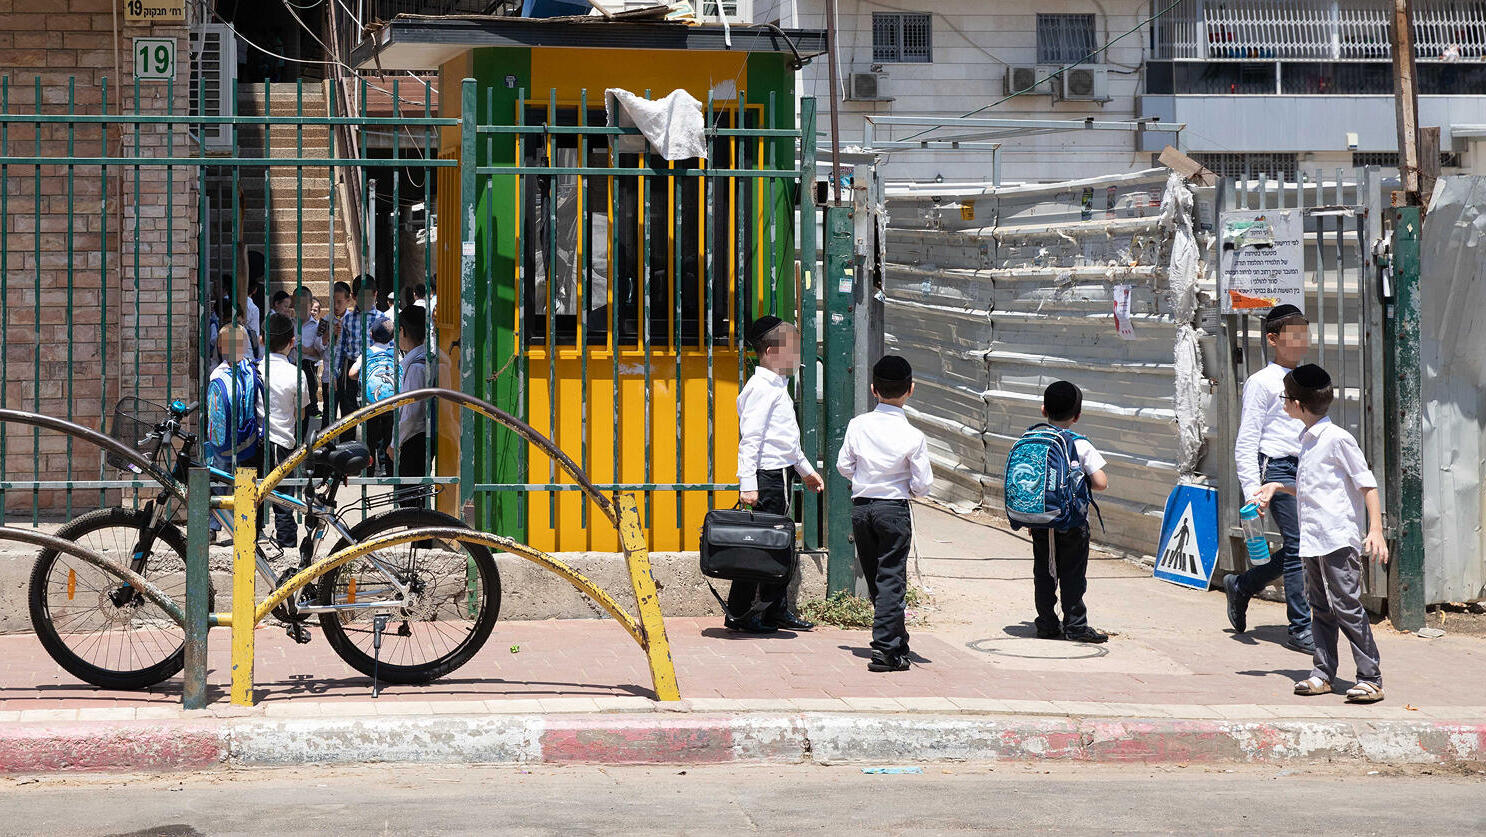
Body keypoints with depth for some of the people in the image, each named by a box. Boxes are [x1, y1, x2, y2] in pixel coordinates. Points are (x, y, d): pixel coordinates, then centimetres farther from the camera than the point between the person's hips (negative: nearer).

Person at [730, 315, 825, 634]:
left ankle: (776, 610, 21)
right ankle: (738, 614, -2)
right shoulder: (761, 388, -14)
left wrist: (806, 469, 32)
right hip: (766, 476, -10)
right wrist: (747, 484, -24)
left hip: (781, 474, 10)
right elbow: (750, 438, -19)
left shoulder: (778, 386, 17)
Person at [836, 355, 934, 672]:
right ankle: (886, 649, -6)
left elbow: (844, 466, 3)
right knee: (891, 580, 1)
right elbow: (922, 485, -10)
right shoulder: (913, 437, -13)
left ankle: (897, 643, 26)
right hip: (894, 509, -3)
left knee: (874, 580, 15)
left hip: (860, 507, 4)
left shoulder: (857, 426, -5)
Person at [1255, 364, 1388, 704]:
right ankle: (1323, 673, 18)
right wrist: (1276, 487, 27)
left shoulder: (1338, 439, -12)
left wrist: (1375, 530, -18)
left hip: (1339, 538, -9)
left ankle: (1371, 678, -5)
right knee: (1320, 607, 11)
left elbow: (1367, 484, -12)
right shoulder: (1308, 439, 15)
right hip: (1312, 541, 9)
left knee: (1346, 606, -8)